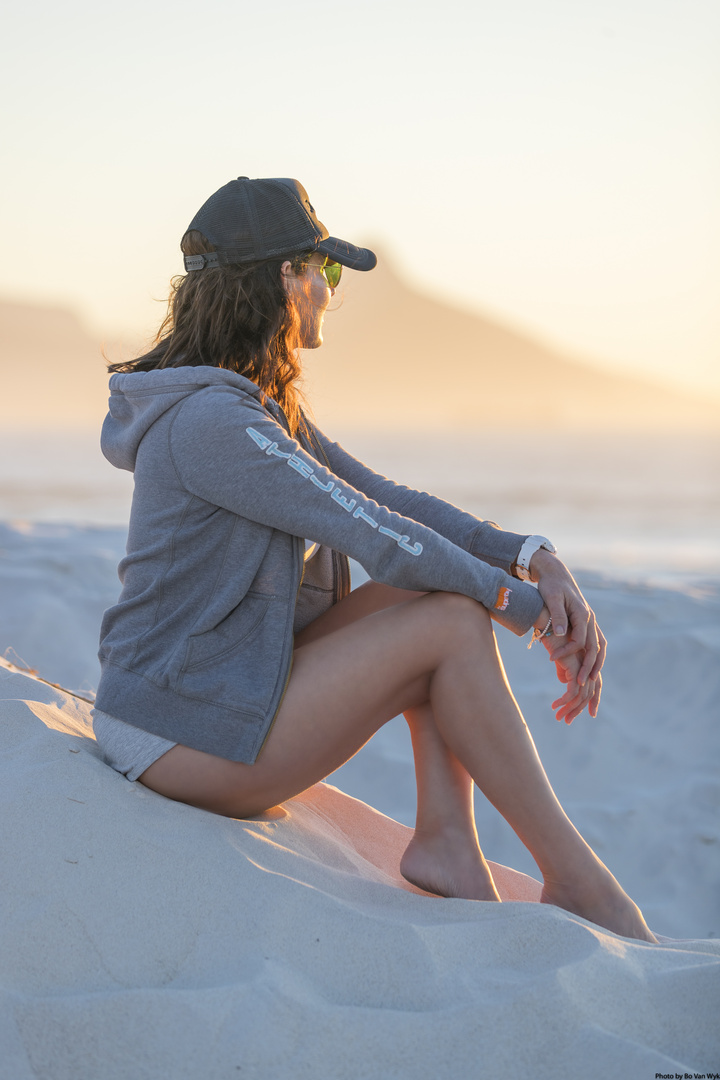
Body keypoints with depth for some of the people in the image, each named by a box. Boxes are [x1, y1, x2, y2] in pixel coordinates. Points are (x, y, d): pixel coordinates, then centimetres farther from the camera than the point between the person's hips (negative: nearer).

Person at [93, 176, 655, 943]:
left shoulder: (268, 409, 11)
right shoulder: (210, 421, -21)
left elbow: (388, 501, 6)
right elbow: (381, 538, -22)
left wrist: (533, 557, -9)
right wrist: (536, 611, -13)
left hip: (227, 688, 10)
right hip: (184, 733, -10)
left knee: (452, 582, 1)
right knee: (455, 625, -15)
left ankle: (445, 836, -6)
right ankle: (577, 880, -7)